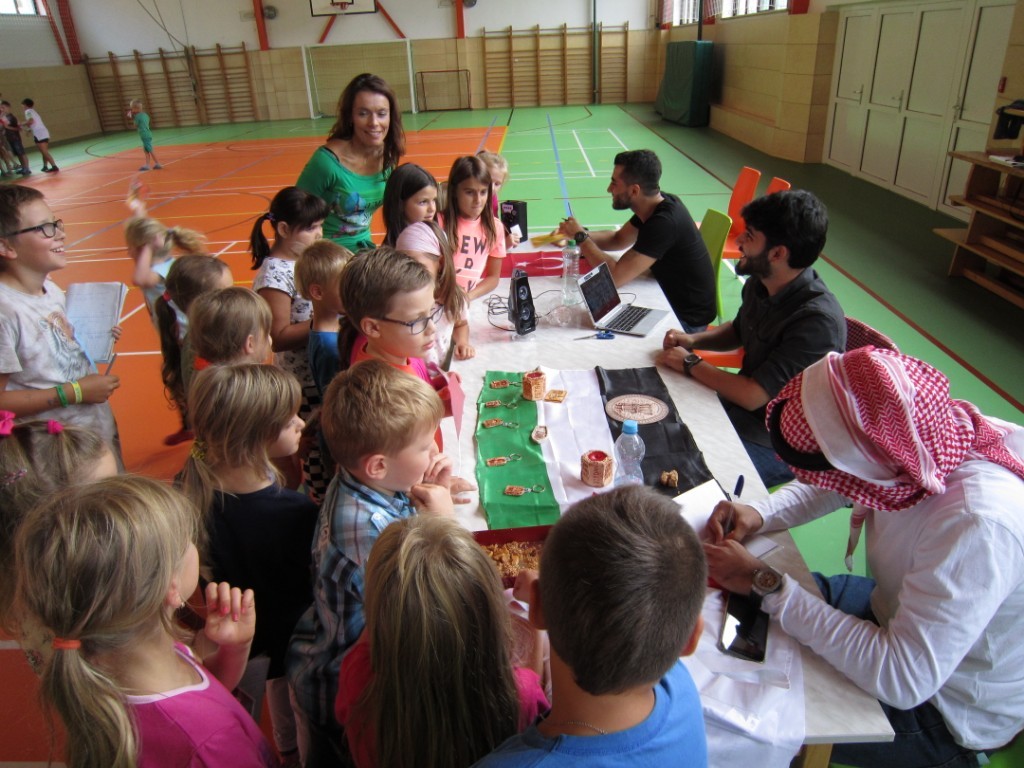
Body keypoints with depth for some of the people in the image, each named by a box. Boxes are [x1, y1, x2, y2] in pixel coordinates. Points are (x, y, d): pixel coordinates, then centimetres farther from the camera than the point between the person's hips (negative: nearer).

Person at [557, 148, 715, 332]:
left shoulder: (664, 222, -30)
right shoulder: (655, 206, -2)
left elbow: (615, 277, -31)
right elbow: (618, 239, 13)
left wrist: (581, 237, -18)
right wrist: (579, 234, -4)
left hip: (686, 319, -8)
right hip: (672, 298, 8)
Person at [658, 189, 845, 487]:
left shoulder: (817, 320, -30)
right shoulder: (760, 284, -4)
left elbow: (753, 396, -27)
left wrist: (690, 363, -15)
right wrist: (694, 339, -2)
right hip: (742, 402, 8)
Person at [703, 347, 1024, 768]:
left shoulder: (979, 526, -40)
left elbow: (903, 678, -37)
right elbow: (834, 487, 2)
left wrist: (766, 584, -32)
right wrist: (760, 513, -16)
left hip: (948, 708, -6)